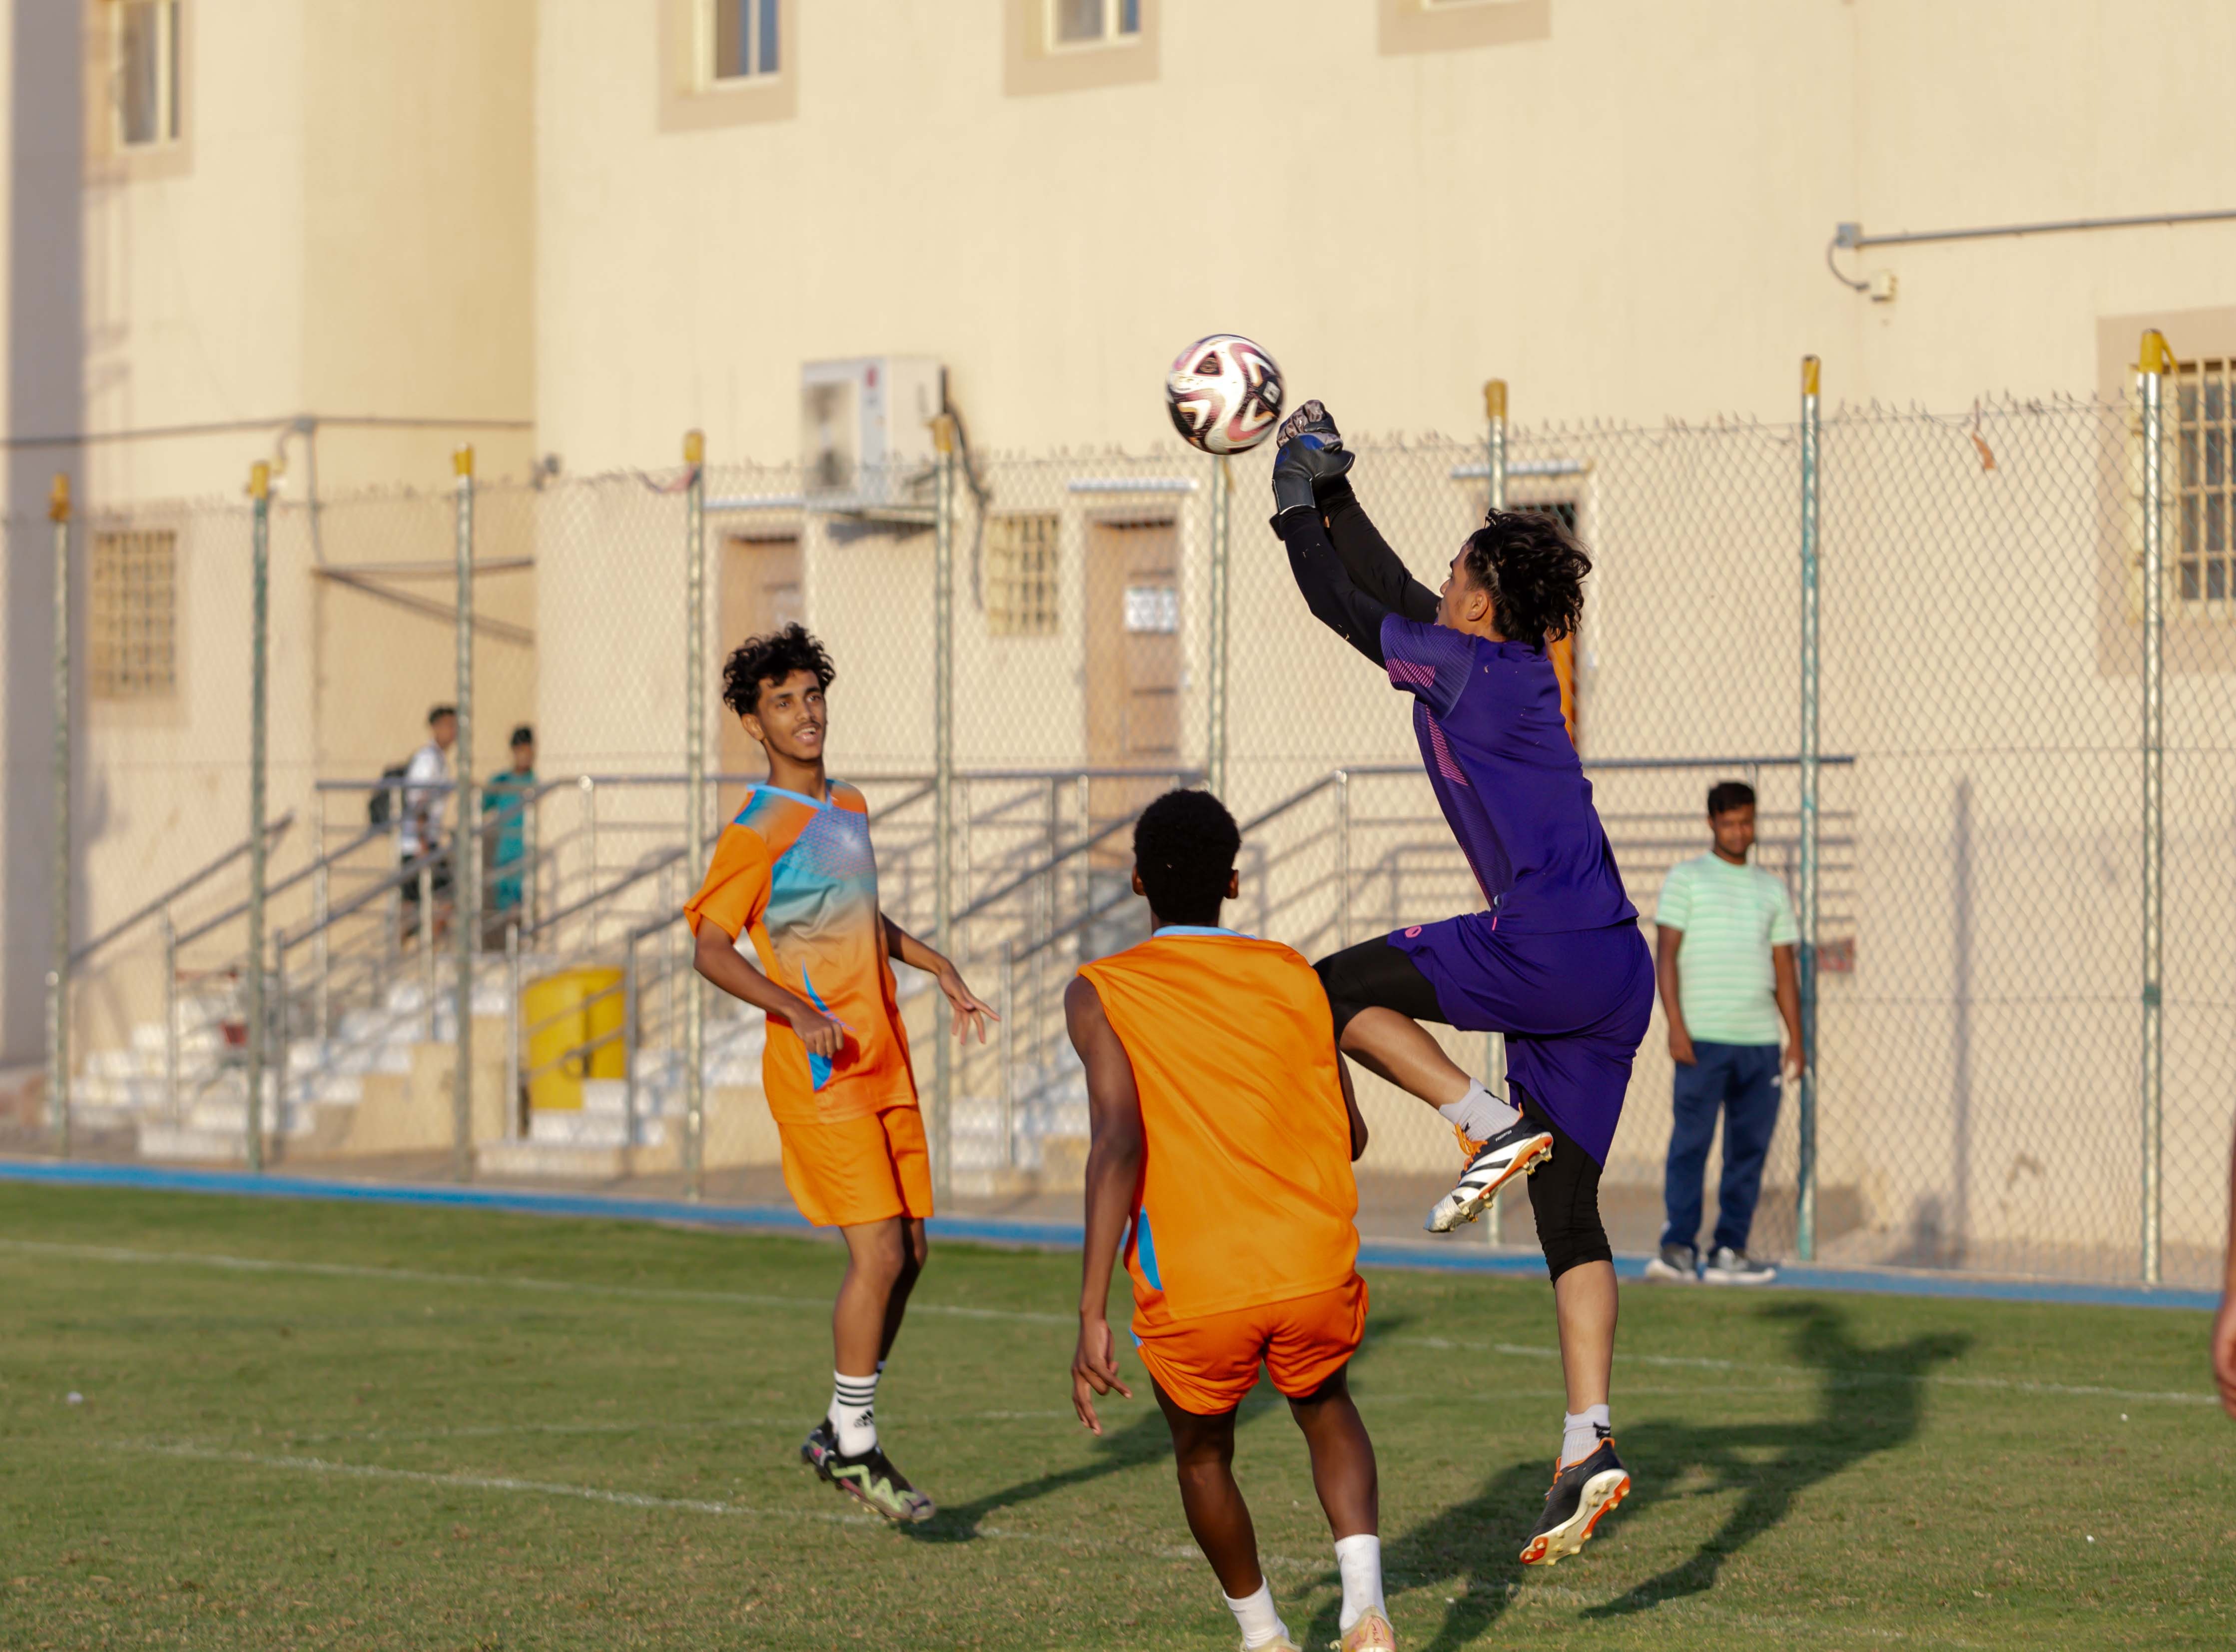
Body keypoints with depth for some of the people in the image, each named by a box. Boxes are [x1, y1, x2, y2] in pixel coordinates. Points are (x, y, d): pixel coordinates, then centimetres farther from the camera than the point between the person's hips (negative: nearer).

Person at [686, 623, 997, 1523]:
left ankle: (837, 1433, 19)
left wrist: (941, 972, 22)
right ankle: (854, 1450, 0)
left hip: (885, 1066, 8)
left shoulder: (850, 807, 15)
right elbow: (711, 948, -14)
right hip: (820, 1074, -8)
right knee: (879, 1255, -12)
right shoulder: (757, 831, -11)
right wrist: (800, 1011, -25)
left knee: (908, 1253, 7)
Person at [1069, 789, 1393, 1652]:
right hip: (1315, 1268, 2)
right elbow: (1350, 1136, 18)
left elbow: (1118, 1143, -14)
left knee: (1202, 1451, 28)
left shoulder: (1100, 995, 0)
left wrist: (1092, 1314, -15)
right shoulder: (1292, 977, 10)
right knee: (1326, 1412, 31)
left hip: (1194, 1291, -2)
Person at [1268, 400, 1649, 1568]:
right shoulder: (1510, 666, 18)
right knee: (1569, 1212, 6)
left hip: (1549, 949, -9)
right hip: (1614, 979, 9)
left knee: (1339, 989, 5)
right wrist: (1331, 490, 34)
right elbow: (1391, 593, 31)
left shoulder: (1470, 667, -7)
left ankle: (1489, 1125, -9)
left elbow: (1343, 606, 3)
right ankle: (1586, 1448, -2)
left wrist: (1294, 508, 16)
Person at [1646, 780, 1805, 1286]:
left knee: (1750, 1149, 2)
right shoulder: (1686, 879, 5)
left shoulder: (1771, 889, 18)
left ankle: (1730, 1252, 6)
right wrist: (1675, 1025, -11)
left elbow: (1784, 967, 18)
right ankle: (1679, 1247, -7)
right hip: (1703, 1037, -4)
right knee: (1690, 1143, -9)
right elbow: (1665, 954, -1)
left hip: (1760, 1041, 4)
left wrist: (1796, 1037, 10)